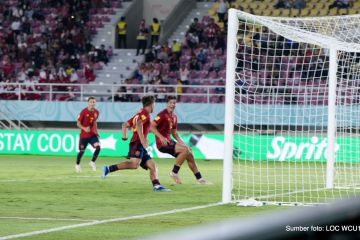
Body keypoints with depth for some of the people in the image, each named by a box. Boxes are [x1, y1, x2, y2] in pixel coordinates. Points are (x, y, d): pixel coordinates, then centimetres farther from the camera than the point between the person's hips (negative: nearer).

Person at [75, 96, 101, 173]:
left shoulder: (96, 112, 3)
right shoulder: (84, 112, -12)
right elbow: (78, 123, -8)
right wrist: (84, 128, -26)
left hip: (93, 134, 3)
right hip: (84, 135, -3)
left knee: (98, 147, -20)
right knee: (82, 151, 5)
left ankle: (92, 162, 0)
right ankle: (77, 165, 31)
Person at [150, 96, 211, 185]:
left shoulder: (174, 117, 15)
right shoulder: (162, 115, -12)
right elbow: (152, 126, -19)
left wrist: (180, 141, 7)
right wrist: (161, 137, -30)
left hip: (169, 141, 9)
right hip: (163, 143, -9)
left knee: (189, 155, 7)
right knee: (185, 150, -23)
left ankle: (199, 178, 17)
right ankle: (174, 173, -12)